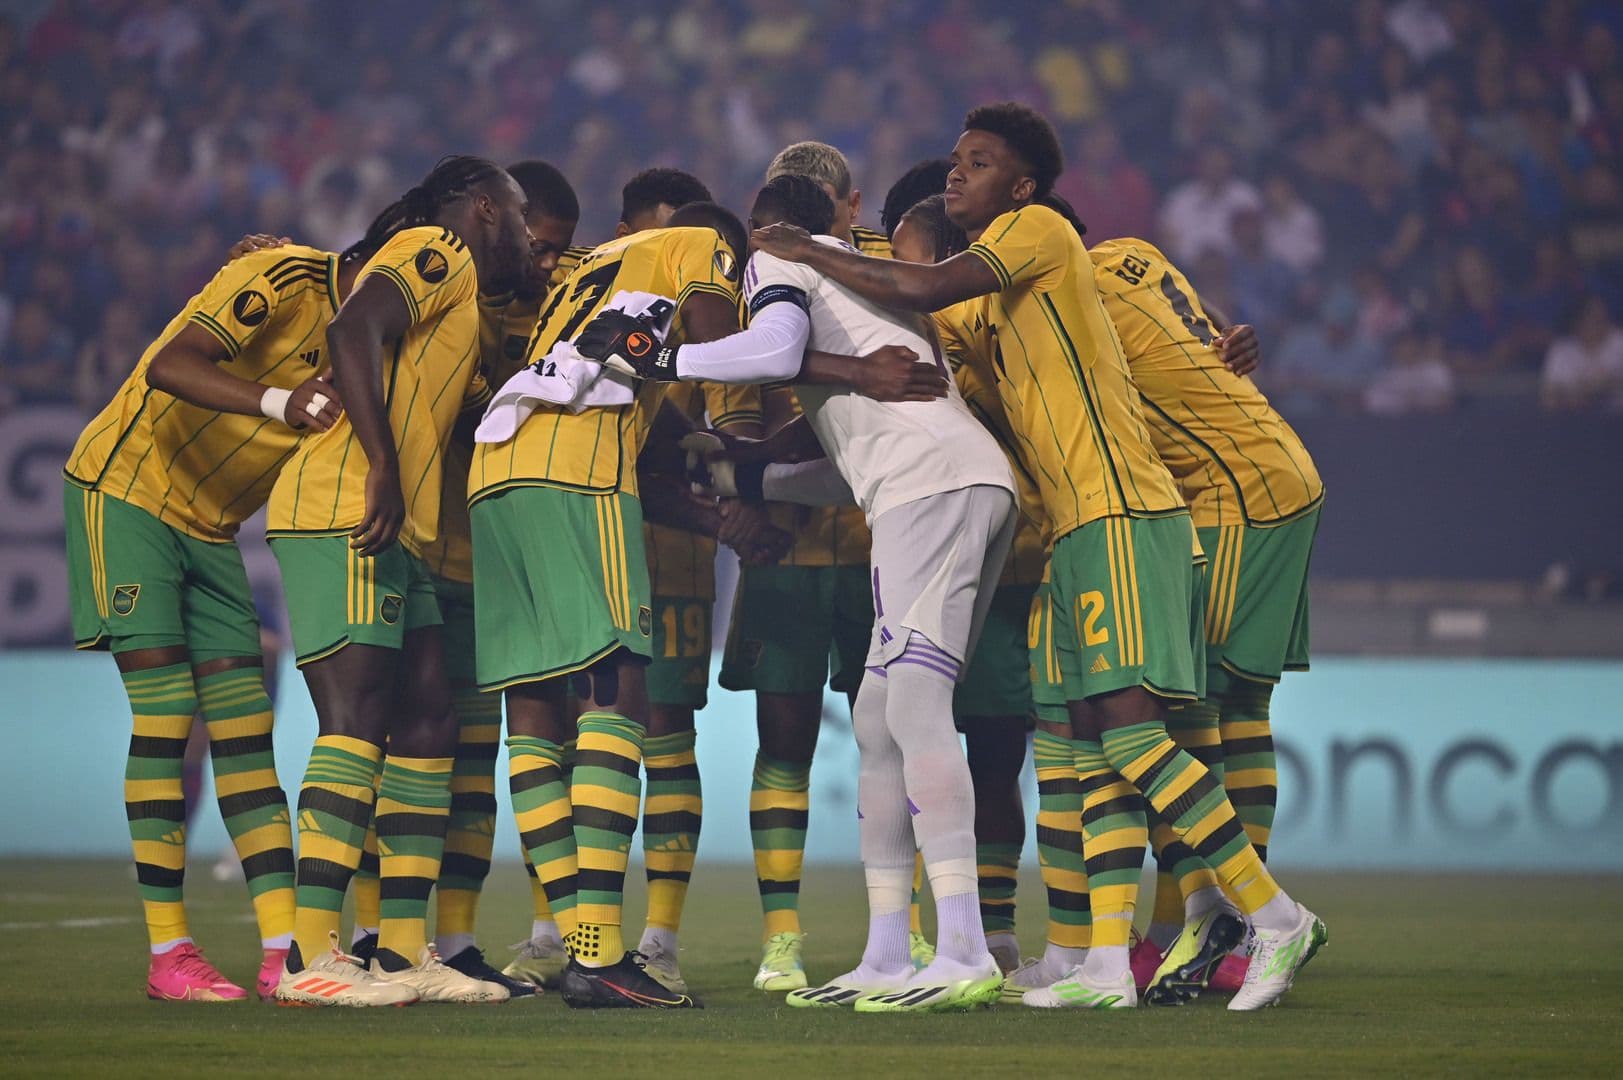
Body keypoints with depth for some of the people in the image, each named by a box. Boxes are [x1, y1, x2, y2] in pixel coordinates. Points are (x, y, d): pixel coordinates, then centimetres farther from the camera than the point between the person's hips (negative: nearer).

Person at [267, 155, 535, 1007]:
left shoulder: (462, 303, 29)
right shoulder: (436, 253, -1)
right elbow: (353, 332, -17)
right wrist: (382, 468, -23)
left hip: (395, 536, 10)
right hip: (343, 514, -10)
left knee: (426, 725, 8)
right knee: (357, 721, -15)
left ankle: (404, 953, 8)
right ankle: (309, 959, -19)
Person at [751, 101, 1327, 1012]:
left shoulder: (1040, 230, -4)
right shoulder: (1001, 286, 24)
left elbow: (923, 291, -16)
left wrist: (809, 253, -6)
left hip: (1120, 514, -10)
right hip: (1080, 527, 10)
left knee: (1129, 728, -16)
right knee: (1096, 737, 4)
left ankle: (1277, 918, -15)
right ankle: (1107, 966, 1)